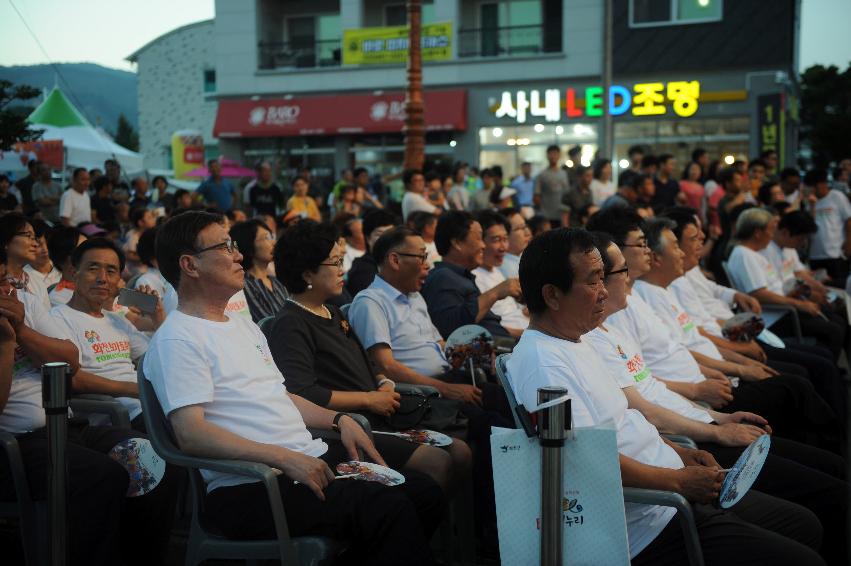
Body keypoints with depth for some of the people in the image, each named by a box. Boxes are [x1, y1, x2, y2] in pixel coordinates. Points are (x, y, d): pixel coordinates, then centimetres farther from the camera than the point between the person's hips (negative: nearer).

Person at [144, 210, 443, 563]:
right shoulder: (176, 340, -8)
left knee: (424, 493, -2)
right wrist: (284, 458, -26)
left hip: (311, 459, 9)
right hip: (249, 488, -9)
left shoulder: (244, 327, 22)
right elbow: (190, 434, -19)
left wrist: (338, 419, 12)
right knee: (387, 508, -26)